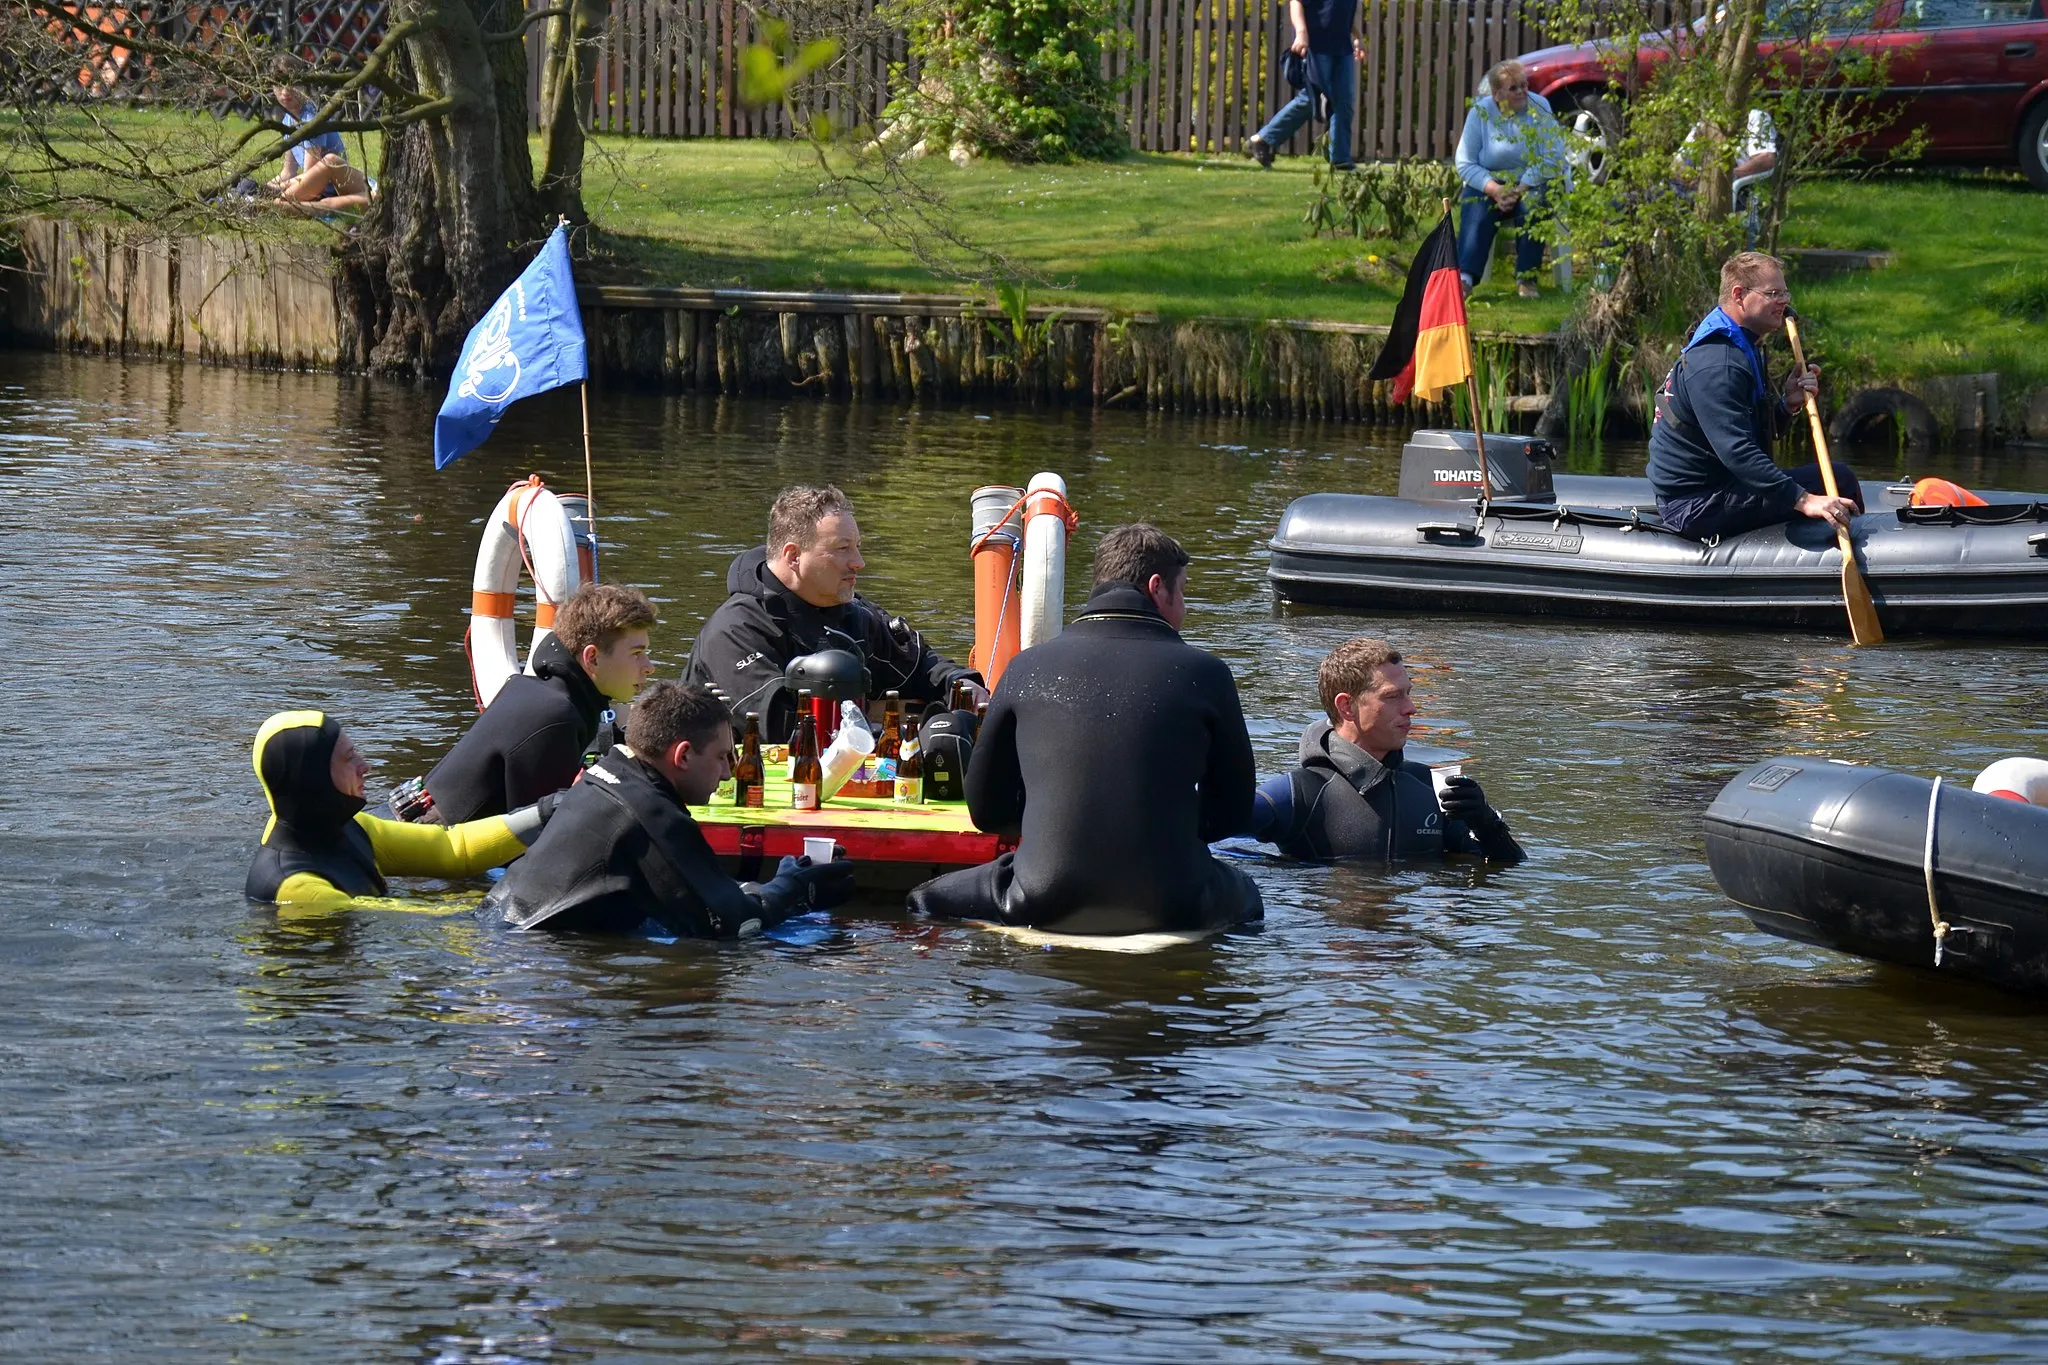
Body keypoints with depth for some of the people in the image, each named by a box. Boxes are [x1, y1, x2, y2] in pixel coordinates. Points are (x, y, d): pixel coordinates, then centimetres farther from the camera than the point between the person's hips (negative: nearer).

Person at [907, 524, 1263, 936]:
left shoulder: (1028, 667, 4)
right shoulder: (1204, 673, 0)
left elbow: (986, 810, 10)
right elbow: (1233, 815, 8)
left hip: (1045, 909, 0)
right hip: (1168, 910, 0)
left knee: (924, 903, 23)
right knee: (1247, 895, 33)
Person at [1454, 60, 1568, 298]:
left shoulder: (1539, 108, -8)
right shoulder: (1480, 112, -4)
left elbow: (1553, 159, -14)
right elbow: (1465, 164, -6)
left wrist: (1520, 190, -24)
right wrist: (1494, 190, -22)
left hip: (1532, 182, -1)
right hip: (1490, 180, 1)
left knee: (1532, 202, -34)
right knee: (1475, 205, -30)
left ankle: (1527, 277, -25)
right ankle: (1465, 276, -41)